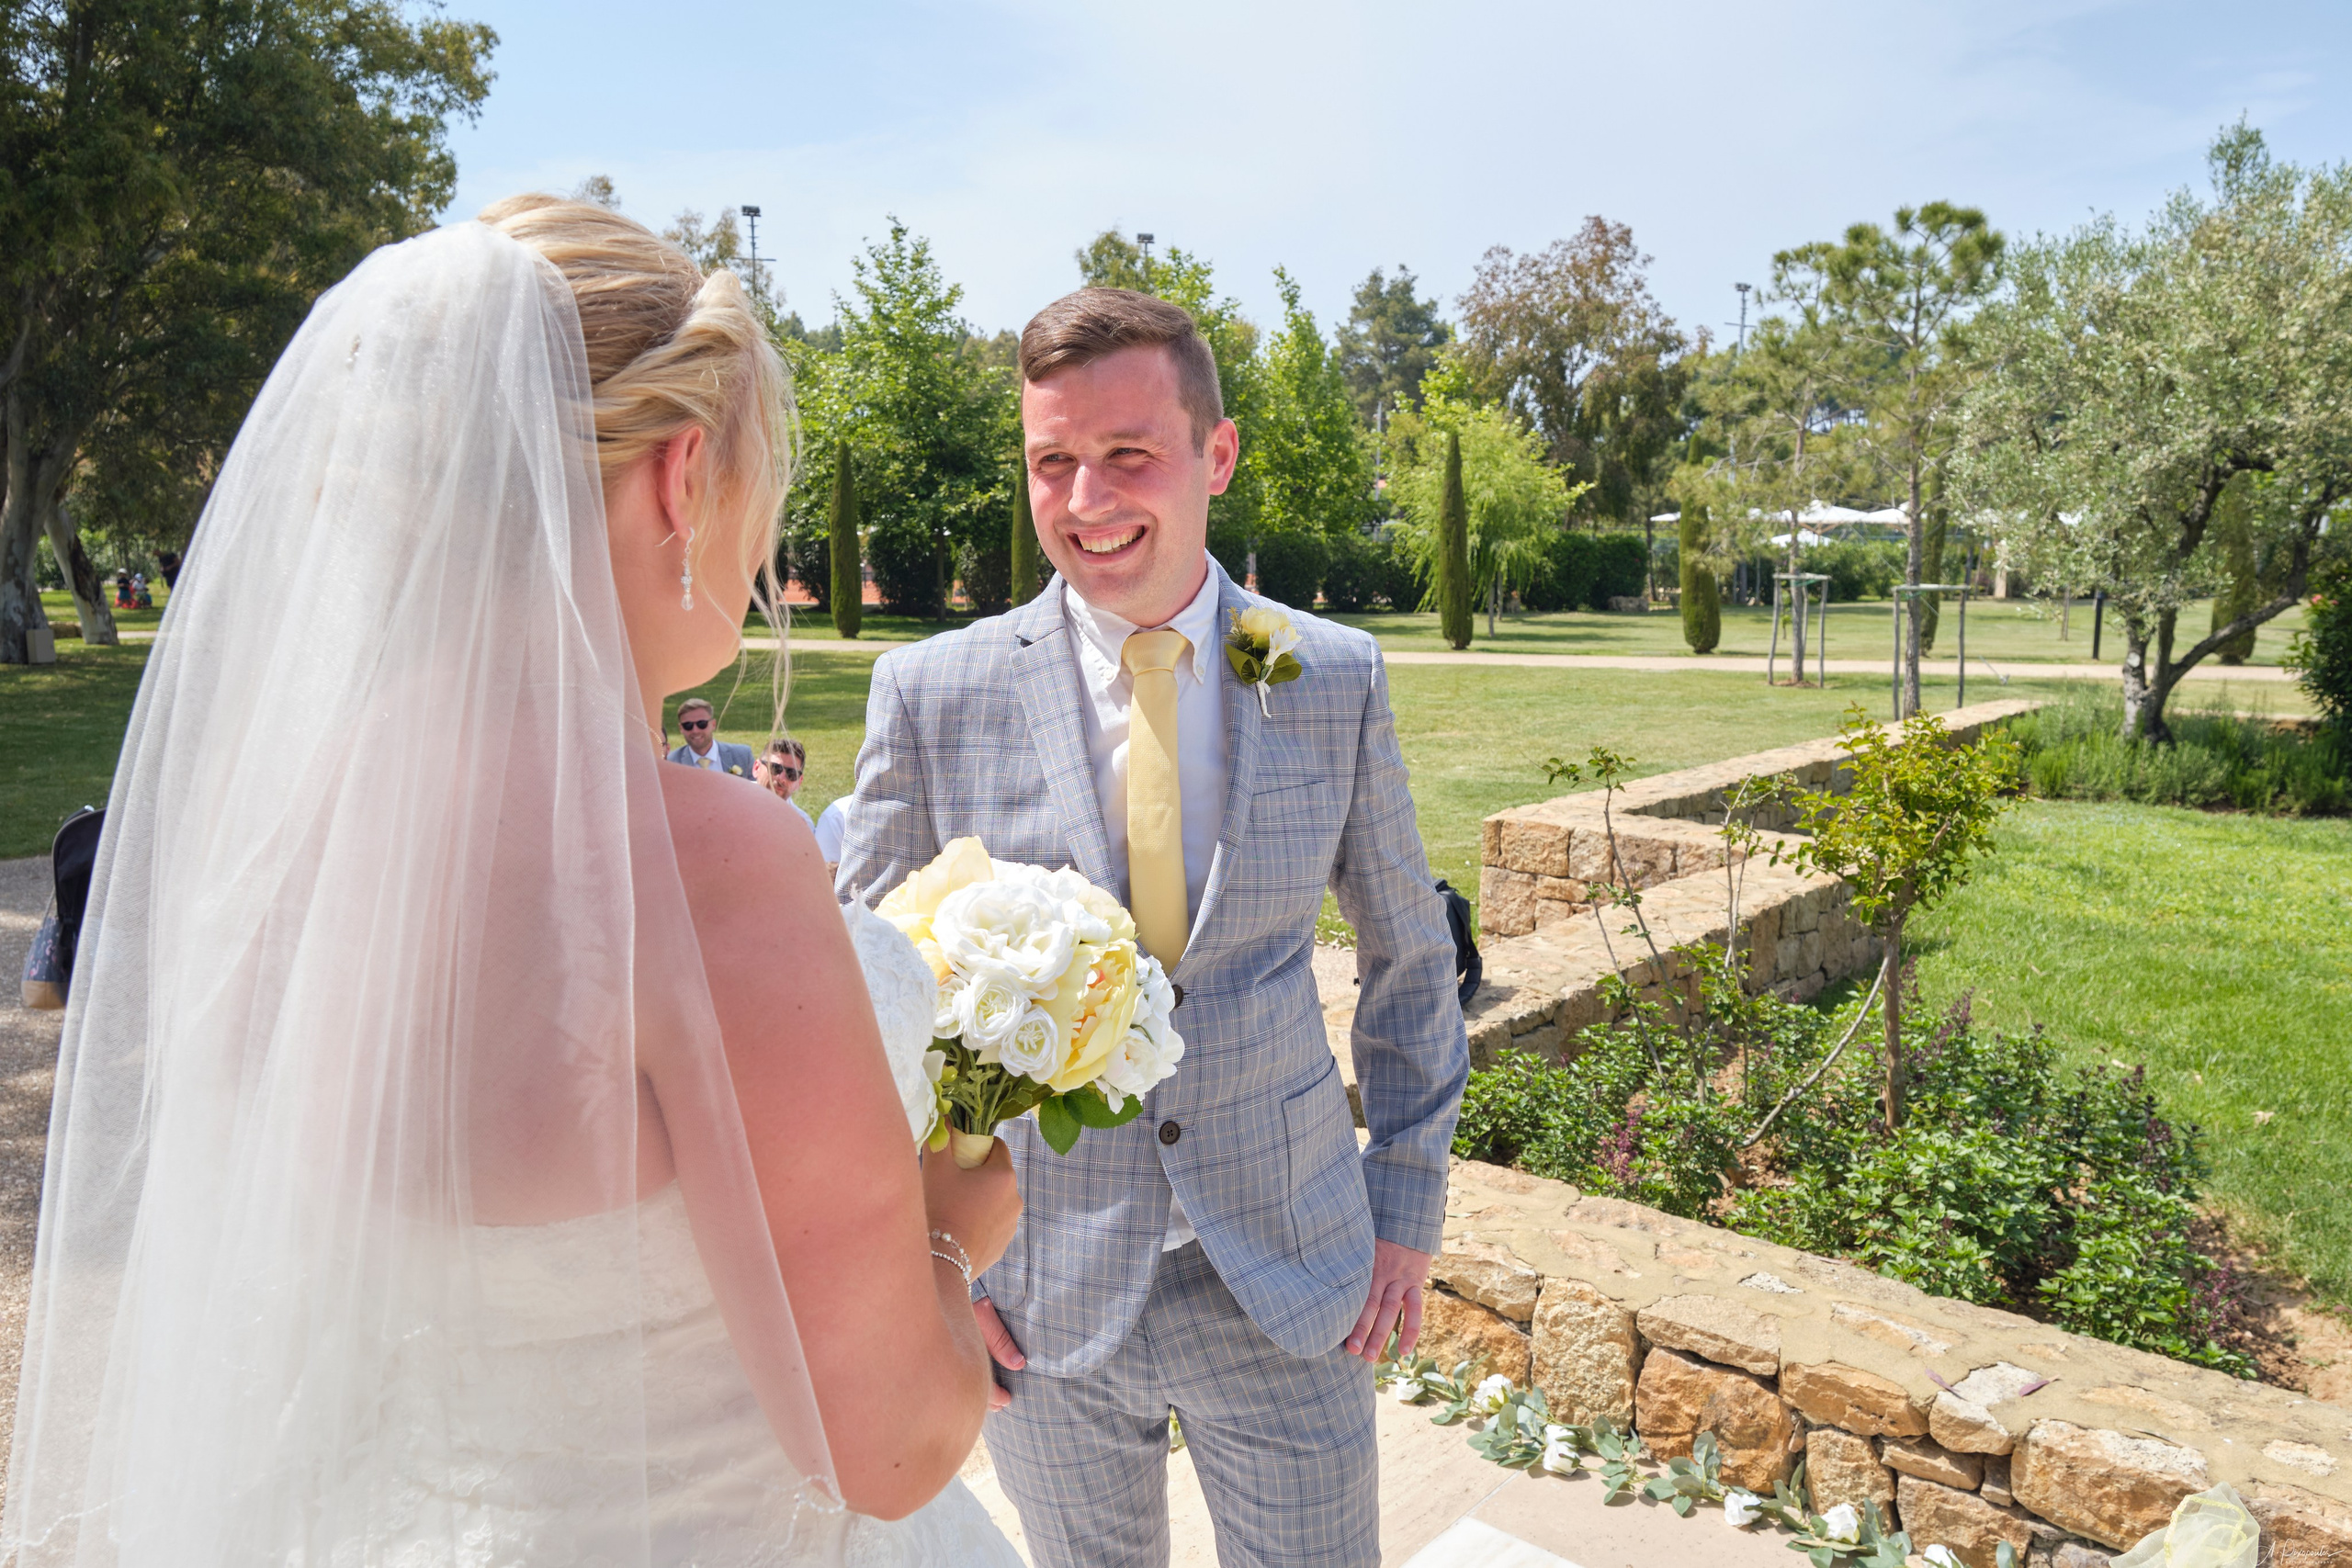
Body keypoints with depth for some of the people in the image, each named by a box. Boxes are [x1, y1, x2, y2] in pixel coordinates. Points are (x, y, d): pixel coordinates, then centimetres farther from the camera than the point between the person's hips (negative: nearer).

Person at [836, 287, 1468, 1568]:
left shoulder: (1336, 681, -4)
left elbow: (1410, 953, 7)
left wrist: (1410, 1199, 5)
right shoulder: (931, 693, -9)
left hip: (1289, 1283, 1)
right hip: (1039, 1295, 0)